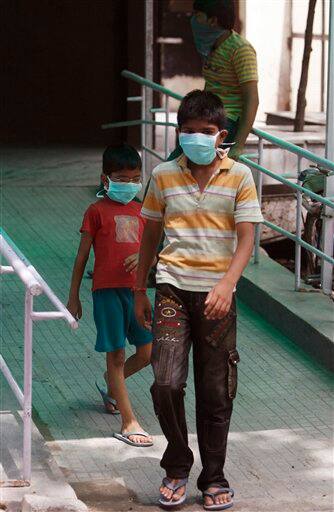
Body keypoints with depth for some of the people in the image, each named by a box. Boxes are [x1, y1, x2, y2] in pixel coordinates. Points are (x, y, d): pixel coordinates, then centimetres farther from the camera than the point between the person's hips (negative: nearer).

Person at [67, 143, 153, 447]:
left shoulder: (140, 211, 13)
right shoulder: (97, 211, -1)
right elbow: (82, 256, 1)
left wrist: (144, 256, -8)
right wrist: (74, 296, 1)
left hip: (135, 289, 6)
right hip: (107, 290, -5)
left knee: (147, 353, 7)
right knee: (116, 356, -3)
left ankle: (112, 385, 36)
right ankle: (129, 423, -1)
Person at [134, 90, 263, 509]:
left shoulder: (239, 177, 0)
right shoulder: (163, 175, 6)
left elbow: (246, 239, -6)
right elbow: (150, 236, 14)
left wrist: (226, 285, -21)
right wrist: (139, 291, 15)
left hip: (217, 295, -1)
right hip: (173, 290, 1)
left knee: (215, 393, 6)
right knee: (166, 383, -12)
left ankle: (214, 478, 20)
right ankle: (177, 466, 10)